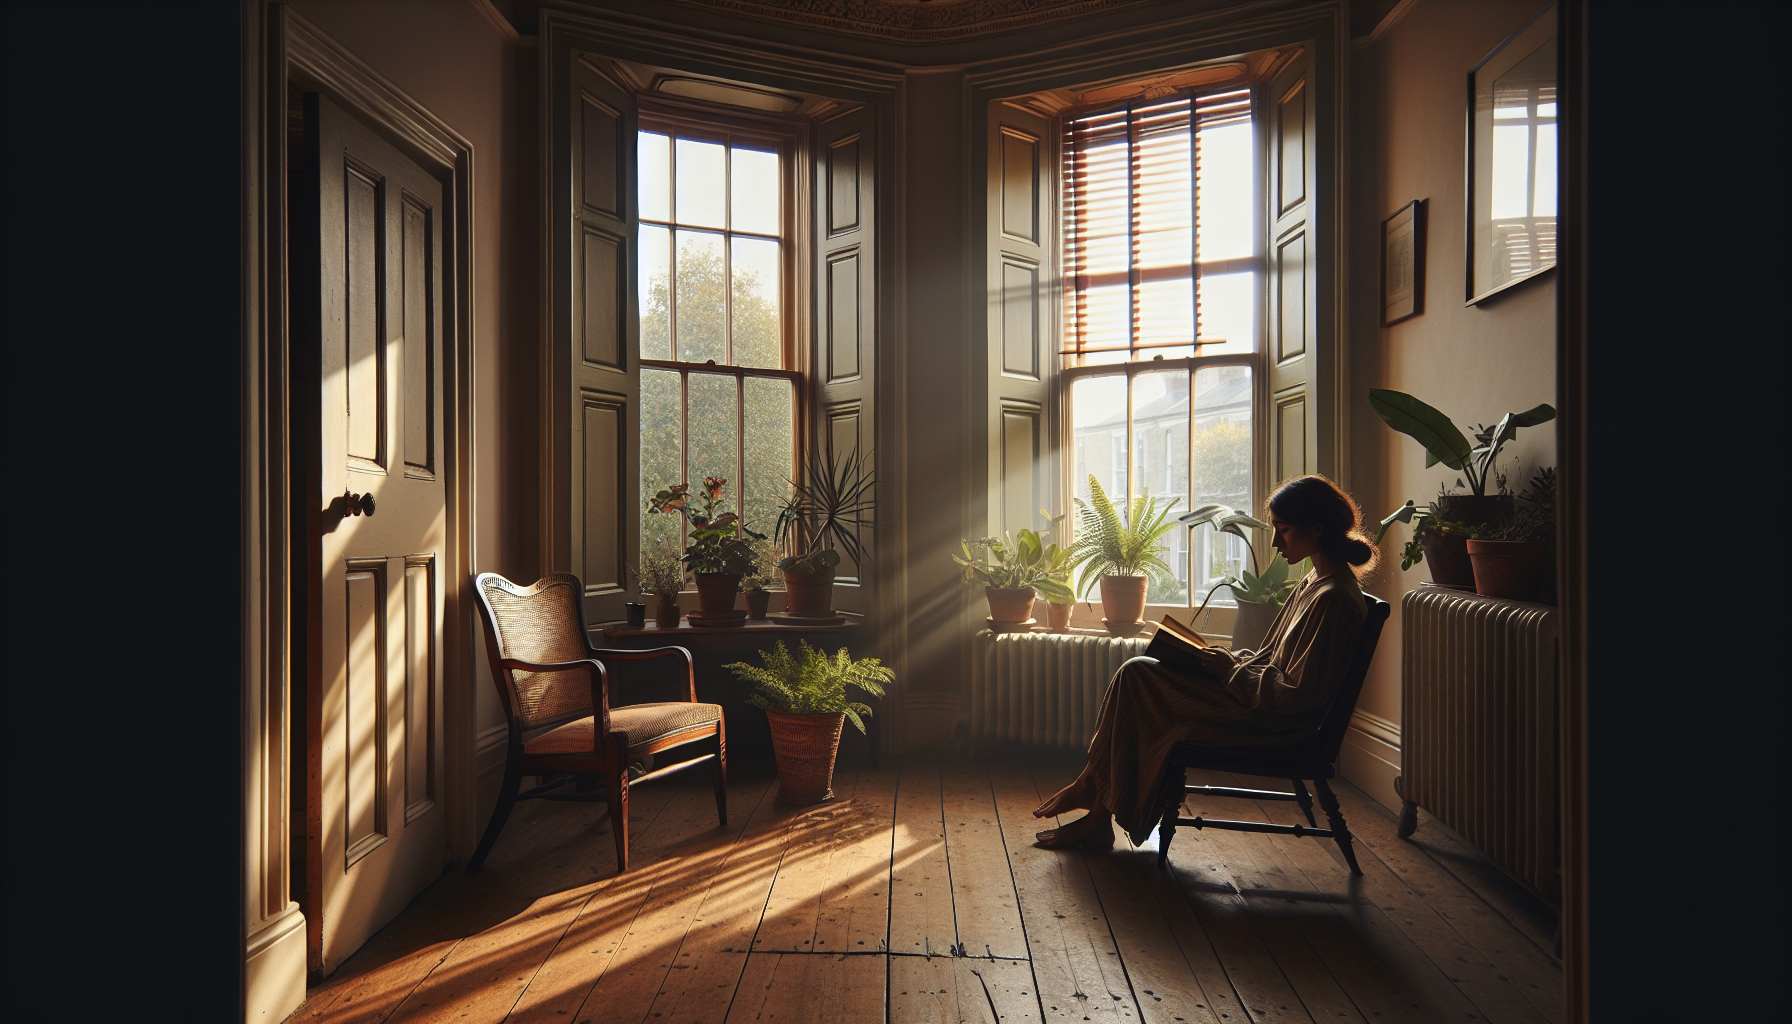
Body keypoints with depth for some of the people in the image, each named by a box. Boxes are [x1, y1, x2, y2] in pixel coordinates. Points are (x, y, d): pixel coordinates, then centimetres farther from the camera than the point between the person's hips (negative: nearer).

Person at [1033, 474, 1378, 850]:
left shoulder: (1333, 600, -19)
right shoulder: (1314, 583, 12)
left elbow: (1298, 696, -22)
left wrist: (1231, 669, -14)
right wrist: (1229, 660, 2)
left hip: (1273, 723, -10)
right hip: (1263, 703, 10)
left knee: (1136, 676, -12)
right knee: (1138, 675, 0)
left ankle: (1089, 787, 6)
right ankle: (1097, 818, 0)